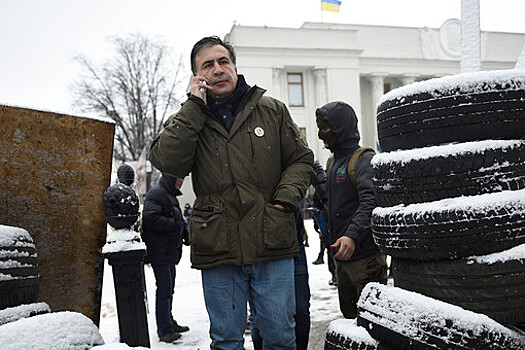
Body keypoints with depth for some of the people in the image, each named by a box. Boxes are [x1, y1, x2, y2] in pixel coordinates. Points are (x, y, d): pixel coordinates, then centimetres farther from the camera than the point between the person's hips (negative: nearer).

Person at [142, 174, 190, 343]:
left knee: (169, 289, 17)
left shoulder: (171, 195, 21)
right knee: (164, 289, -10)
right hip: (159, 251, -10)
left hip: (170, 252, 10)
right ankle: (165, 330, -5)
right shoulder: (156, 193, -12)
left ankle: (169, 323, 28)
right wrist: (174, 224, -21)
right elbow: (150, 218, -26)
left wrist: (182, 231, 15)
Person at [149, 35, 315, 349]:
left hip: (272, 242, 0)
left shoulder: (272, 110, 9)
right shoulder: (188, 120, 8)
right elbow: (167, 160, -11)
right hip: (218, 249, 0)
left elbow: (302, 160, 11)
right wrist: (195, 106, -9)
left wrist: (284, 200, -5)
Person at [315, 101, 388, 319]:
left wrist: (353, 235, -35)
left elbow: (371, 201, -25)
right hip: (342, 255, 9)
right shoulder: (333, 163, 16)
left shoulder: (364, 159, -11)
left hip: (365, 255, -9)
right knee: (350, 313, 18)